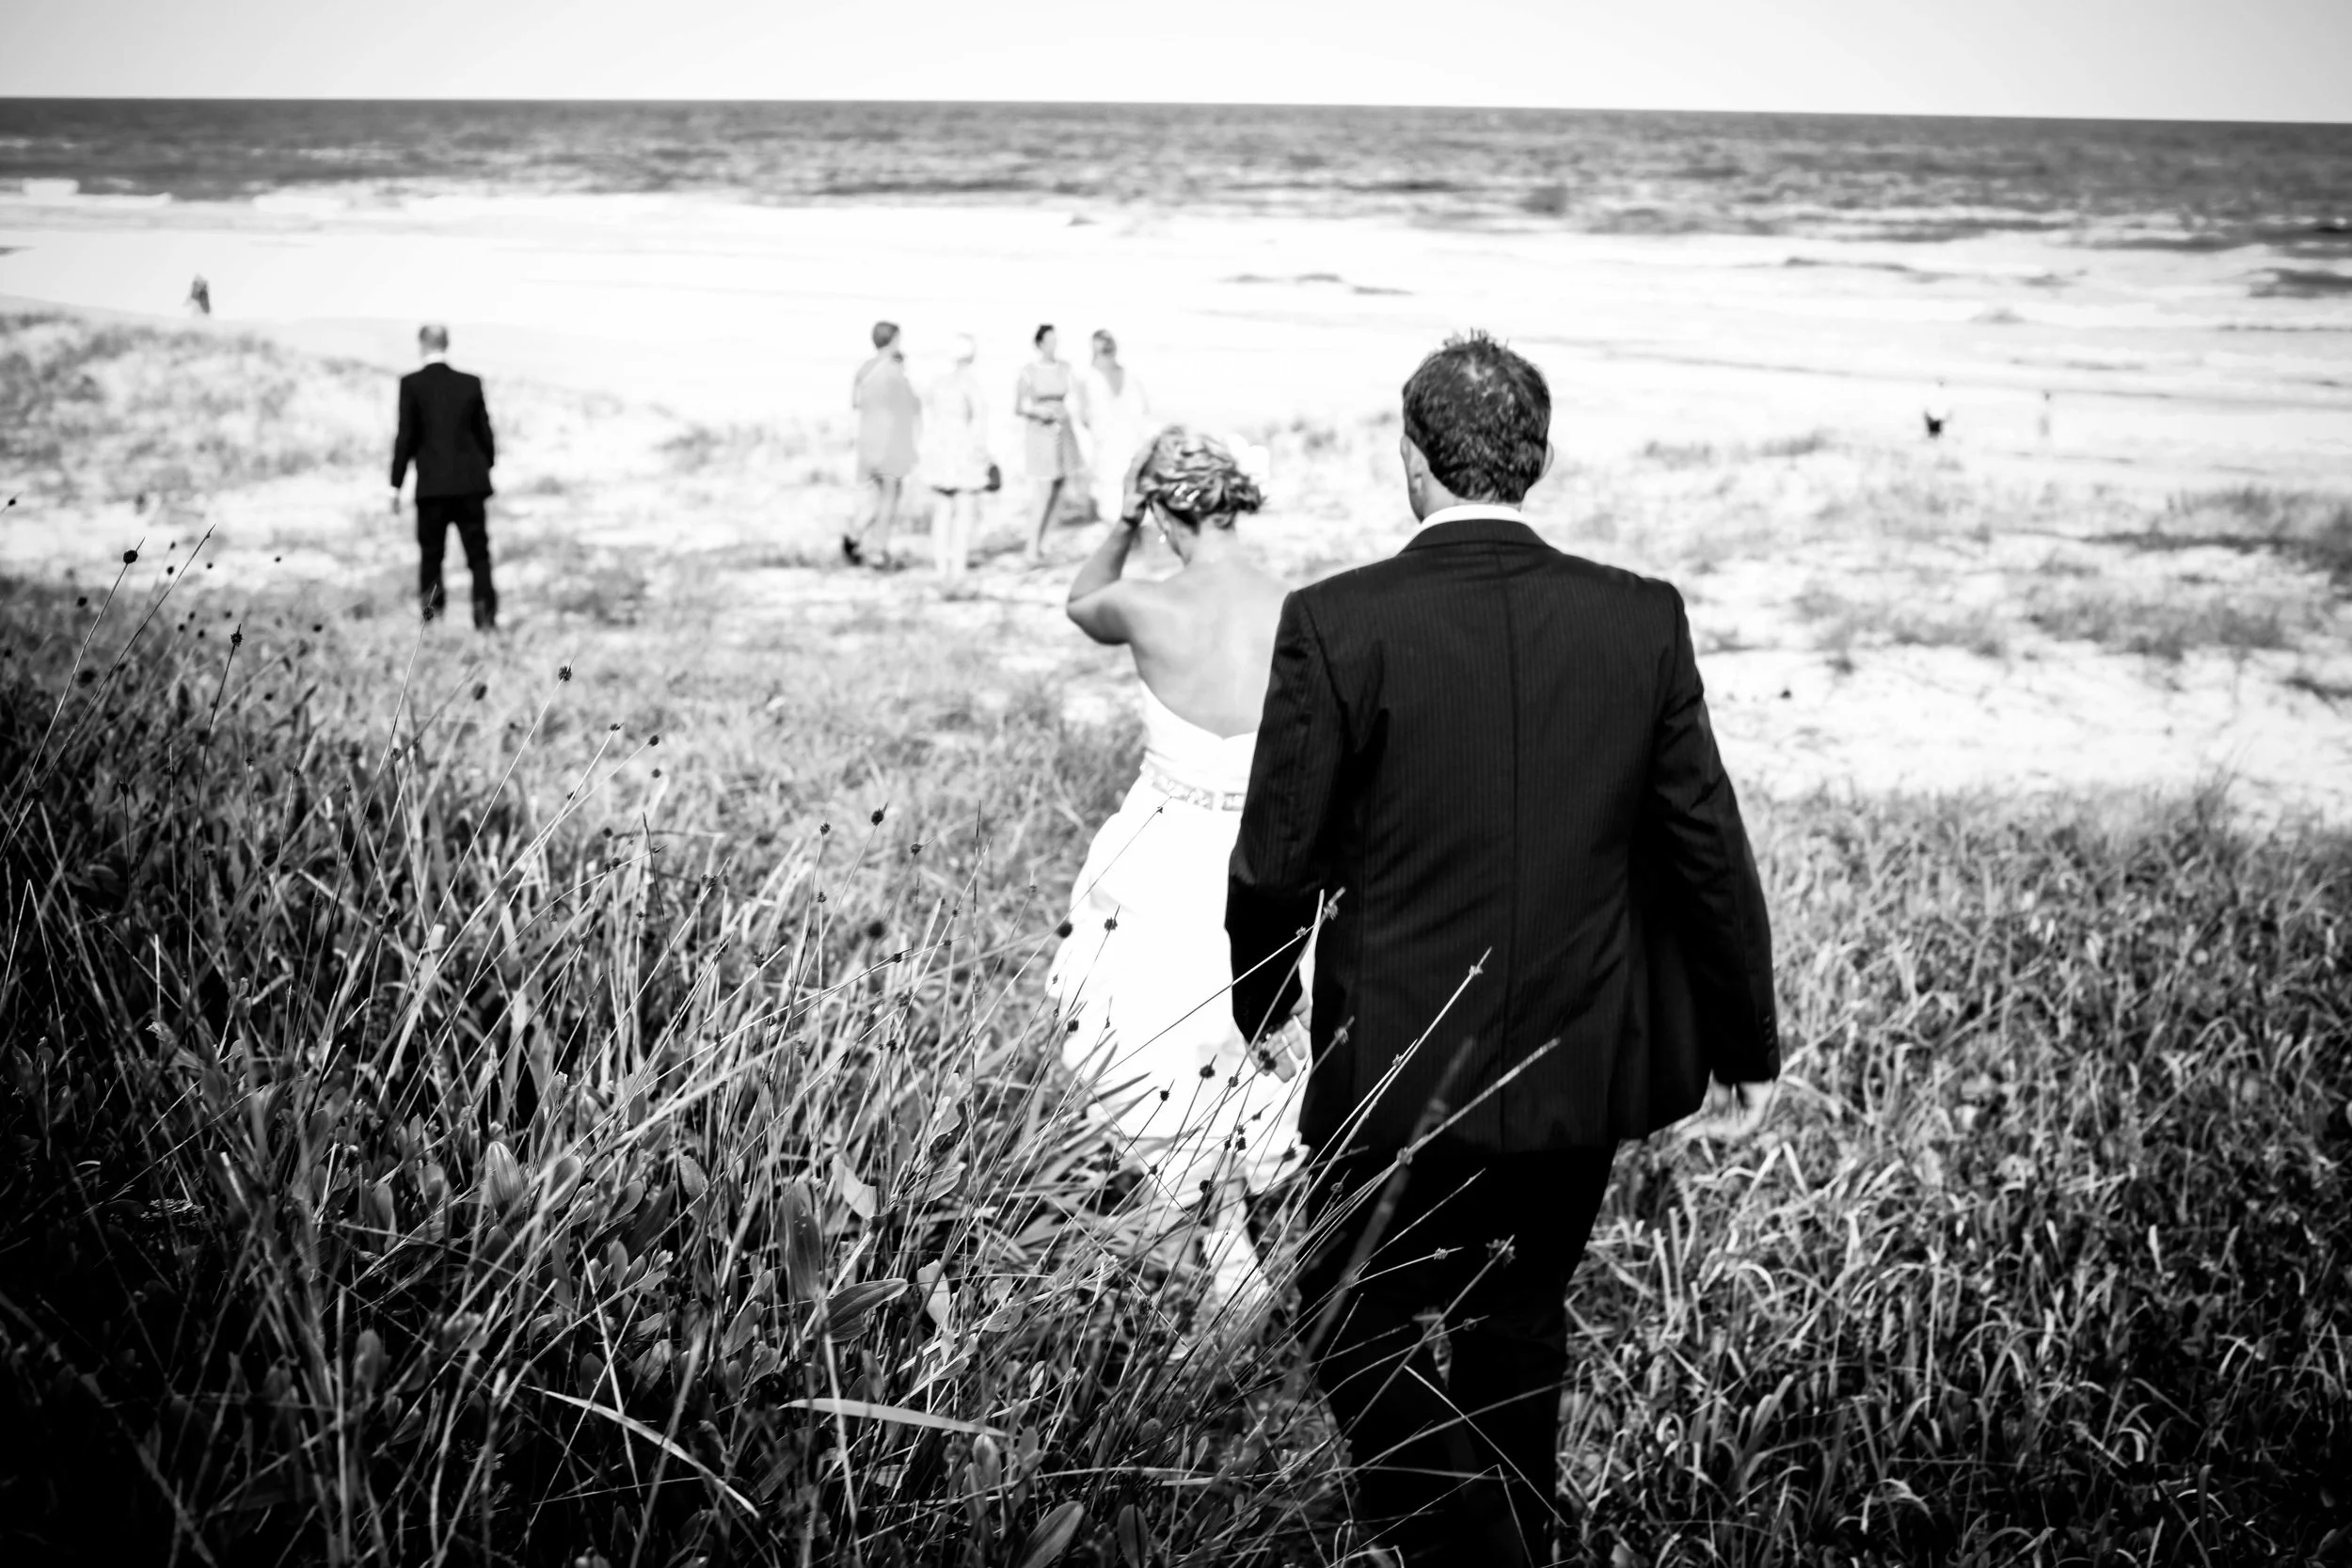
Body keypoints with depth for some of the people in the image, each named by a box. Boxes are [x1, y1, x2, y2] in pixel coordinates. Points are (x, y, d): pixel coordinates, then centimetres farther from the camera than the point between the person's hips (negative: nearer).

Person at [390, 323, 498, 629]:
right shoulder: (471, 383, 4)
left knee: (430, 554, 7)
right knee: (478, 553, 5)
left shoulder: (411, 384, -4)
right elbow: (485, 434, 7)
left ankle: (432, 616, 3)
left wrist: (395, 485, 0)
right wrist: (485, 469, 22)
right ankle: (485, 615, -5)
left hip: (432, 485, -2)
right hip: (471, 482, 2)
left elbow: (406, 436, -5)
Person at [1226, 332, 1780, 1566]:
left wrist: (1258, 1014, 10)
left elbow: (1276, 861, -9)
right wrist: (1745, 1041, 12)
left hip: (1399, 1072, -4)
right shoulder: (1641, 621, -6)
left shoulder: (1337, 624, -15)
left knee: (1356, 1329, 13)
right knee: (1520, 1327, 22)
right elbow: (1708, 849, 0)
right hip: (1584, 1071, 4)